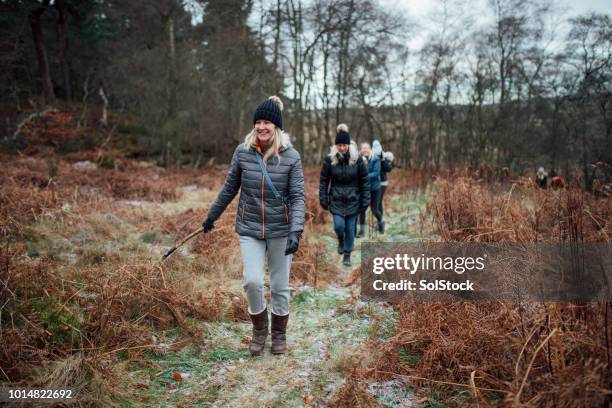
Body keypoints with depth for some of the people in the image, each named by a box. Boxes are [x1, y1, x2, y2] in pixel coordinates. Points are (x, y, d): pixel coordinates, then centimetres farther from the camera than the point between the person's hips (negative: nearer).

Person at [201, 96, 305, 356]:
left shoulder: (291, 156, -8)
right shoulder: (242, 152, -3)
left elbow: (298, 196, -10)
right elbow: (229, 188, 9)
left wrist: (296, 231, -22)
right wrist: (212, 216, 18)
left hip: (280, 230, -1)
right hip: (249, 229, 1)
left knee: (280, 286, 9)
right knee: (252, 281, -10)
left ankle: (279, 334, 33)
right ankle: (259, 329, 19)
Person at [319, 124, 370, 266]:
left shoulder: (357, 159, -7)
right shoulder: (329, 159, -7)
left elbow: (365, 181, -2)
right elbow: (323, 181, 0)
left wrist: (365, 201, -4)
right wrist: (323, 200, -2)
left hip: (353, 200, 0)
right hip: (336, 200, 0)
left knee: (350, 229, 6)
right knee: (339, 225, -11)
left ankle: (347, 254, 25)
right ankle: (341, 240, 25)